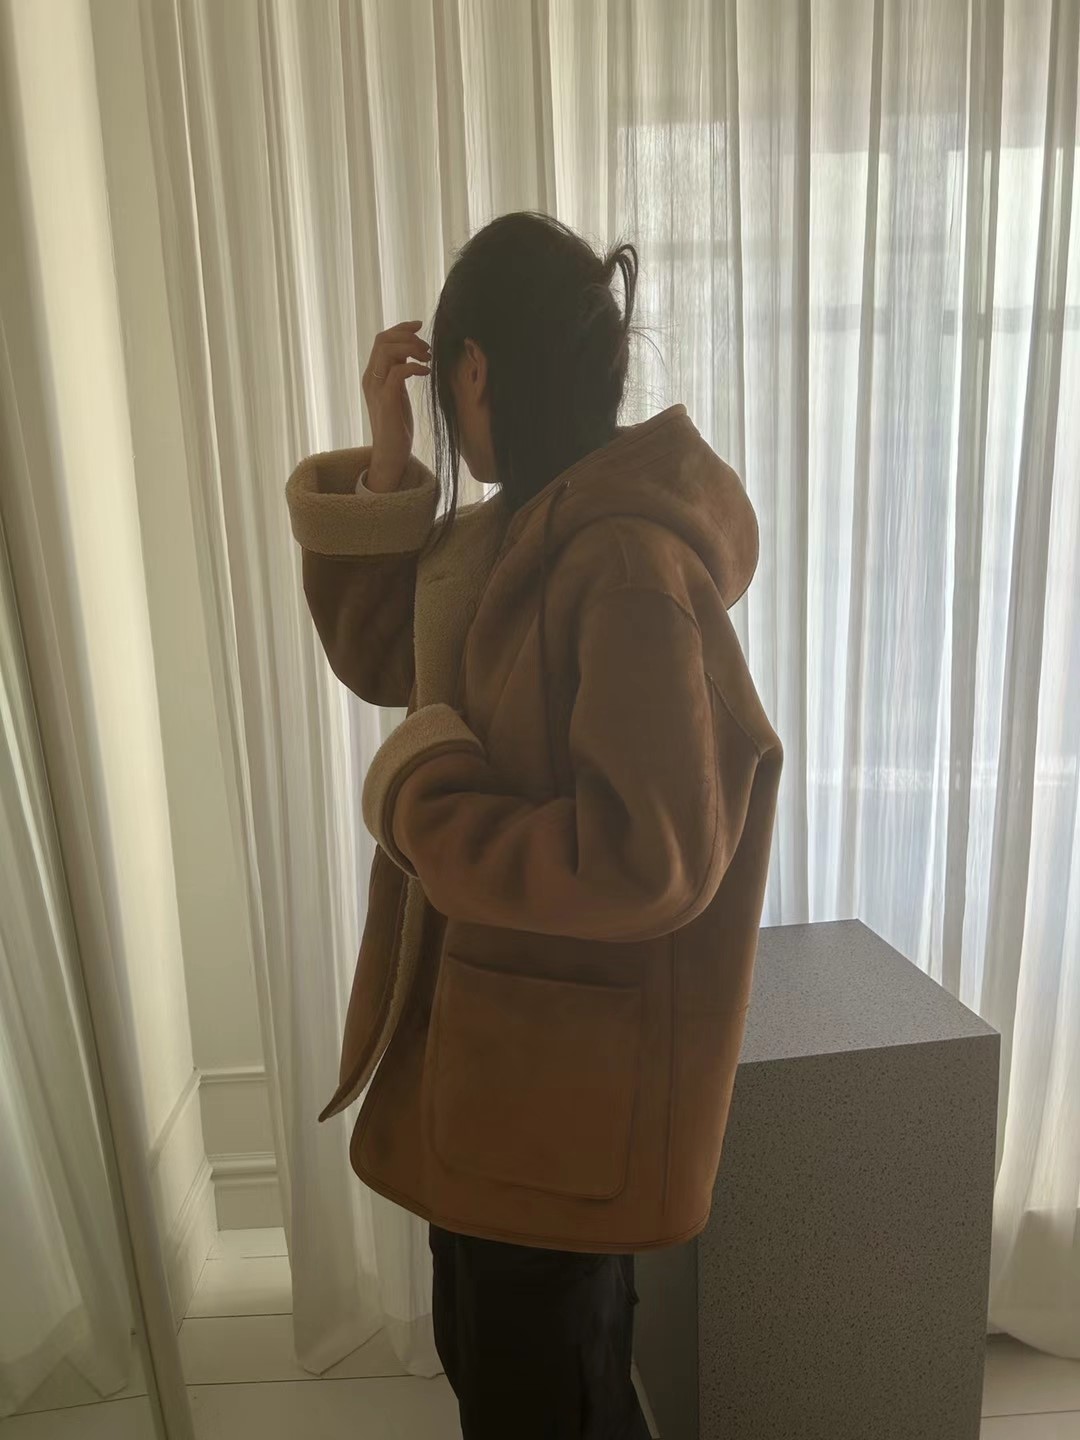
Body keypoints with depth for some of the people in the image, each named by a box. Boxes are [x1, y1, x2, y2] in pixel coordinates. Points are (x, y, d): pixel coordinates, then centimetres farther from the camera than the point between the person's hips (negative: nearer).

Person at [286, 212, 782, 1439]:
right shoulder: (517, 531, 3)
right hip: (484, 1022, 9)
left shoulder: (630, 562, -26)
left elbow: (648, 858, -29)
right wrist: (383, 467, -3)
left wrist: (417, 801, -19)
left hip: (568, 1061, -8)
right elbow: (379, 658, 8)